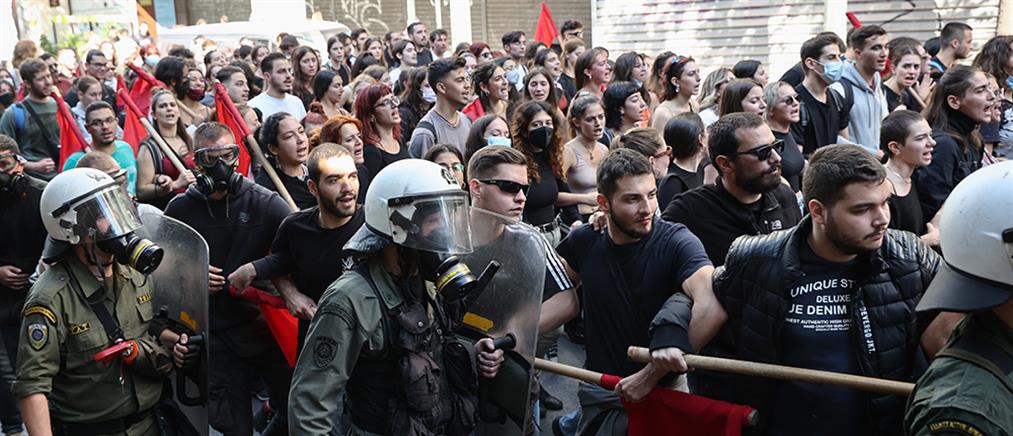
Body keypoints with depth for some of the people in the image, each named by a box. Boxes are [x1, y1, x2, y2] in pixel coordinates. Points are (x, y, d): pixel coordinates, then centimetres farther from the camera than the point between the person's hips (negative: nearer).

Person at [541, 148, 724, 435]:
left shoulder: (677, 242, -20)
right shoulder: (585, 240, -8)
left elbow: (713, 307, -34)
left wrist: (652, 375, -32)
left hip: (661, 390, -2)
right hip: (598, 387, 2)